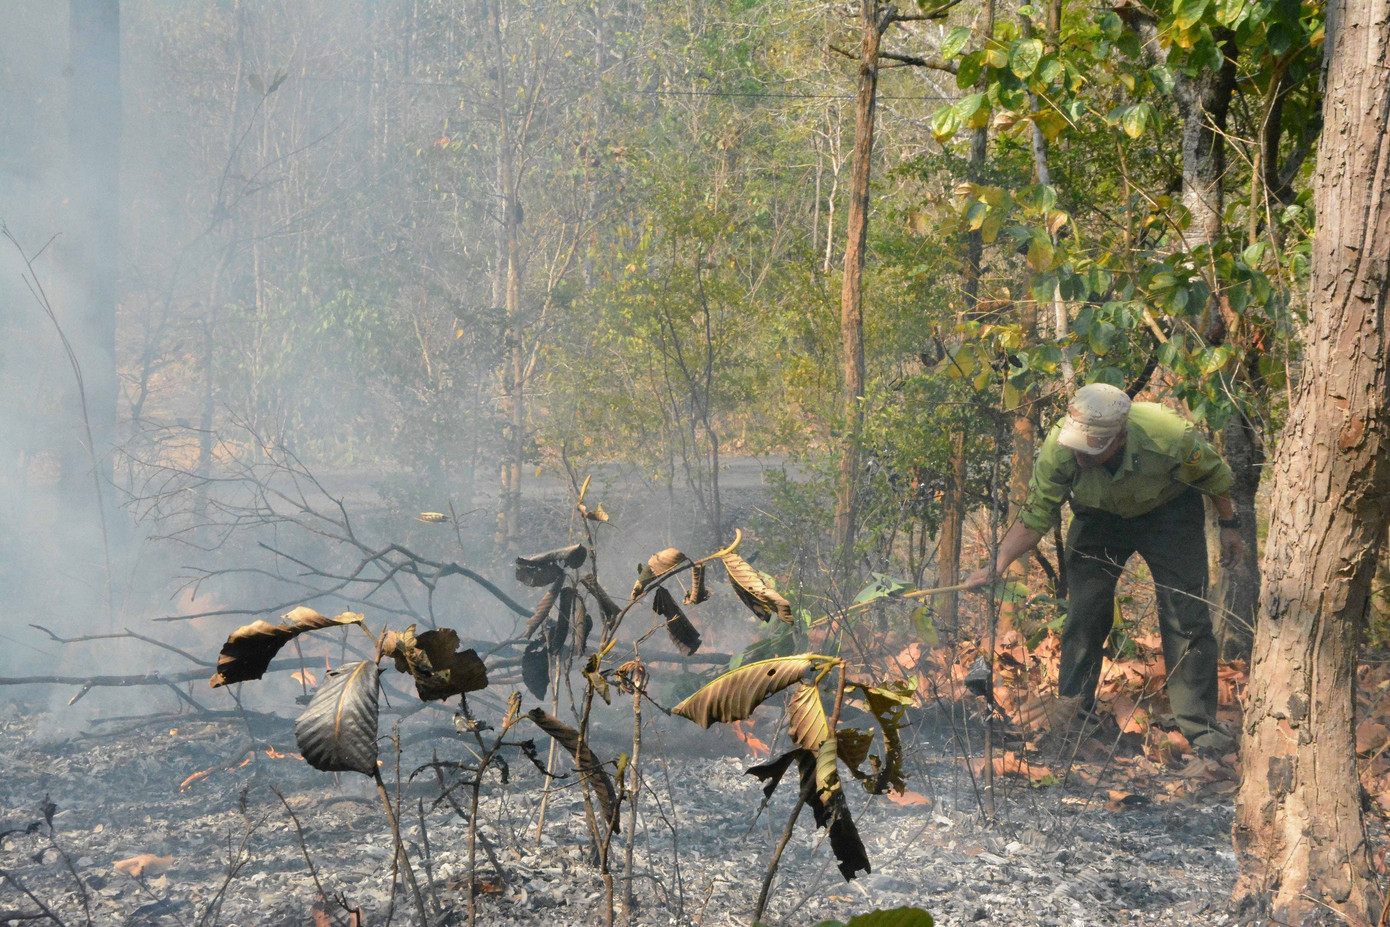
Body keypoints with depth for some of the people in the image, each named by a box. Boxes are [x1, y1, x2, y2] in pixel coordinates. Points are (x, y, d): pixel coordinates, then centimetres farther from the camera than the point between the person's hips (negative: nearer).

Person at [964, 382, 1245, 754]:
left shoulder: (1171, 436, -38)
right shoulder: (1058, 450, -33)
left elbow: (1214, 476, -15)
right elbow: (1034, 519, -21)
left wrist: (1229, 526, -1)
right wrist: (995, 566, -33)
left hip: (1169, 511, -2)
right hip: (1099, 516, 2)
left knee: (1186, 615, -7)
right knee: (1085, 611, -4)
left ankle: (1200, 724, 4)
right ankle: (1071, 708, 15)